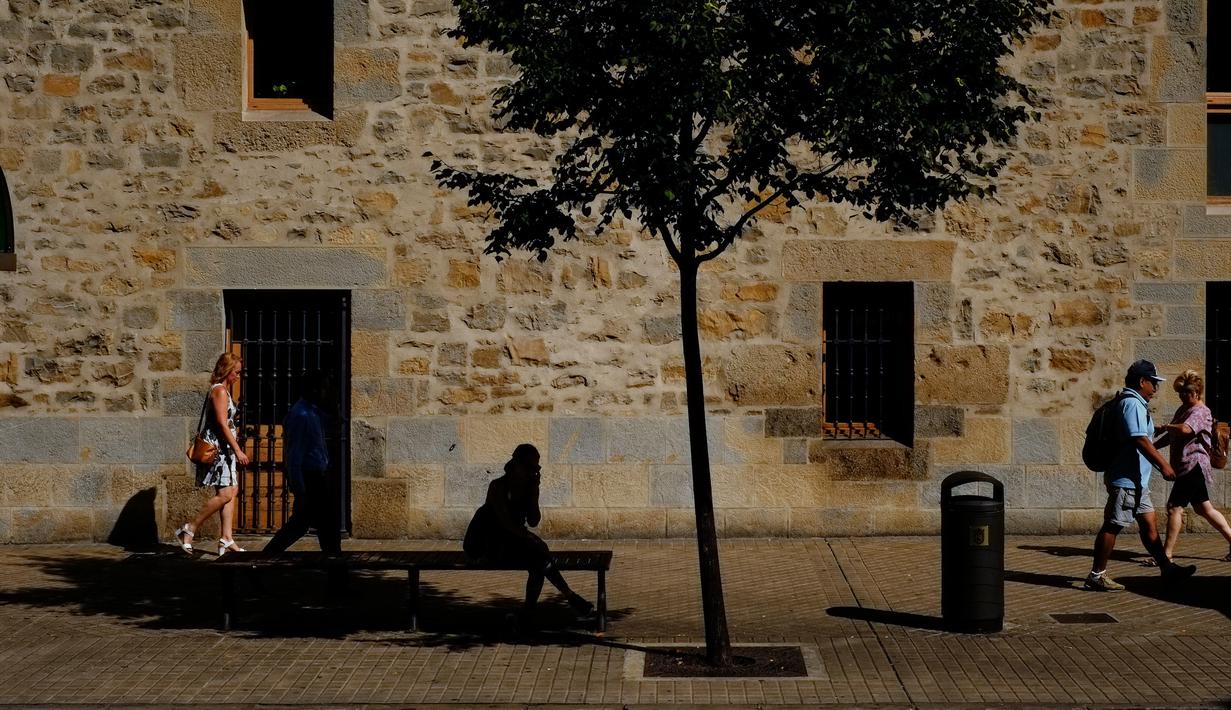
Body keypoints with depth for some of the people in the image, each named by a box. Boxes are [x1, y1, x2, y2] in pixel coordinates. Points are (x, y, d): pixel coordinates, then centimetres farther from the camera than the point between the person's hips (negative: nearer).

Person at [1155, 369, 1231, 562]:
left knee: (1174, 507, -9)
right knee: (1204, 509, 15)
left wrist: (1166, 427, -17)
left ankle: (1167, 554, -7)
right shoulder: (1183, 409, 16)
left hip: (1193, 465, -10)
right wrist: (1153, 446, 8)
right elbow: (1172, 436, 22)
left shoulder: (1200, 412, -14)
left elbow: (1184, 429, -34)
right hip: (1191, 467, 10)